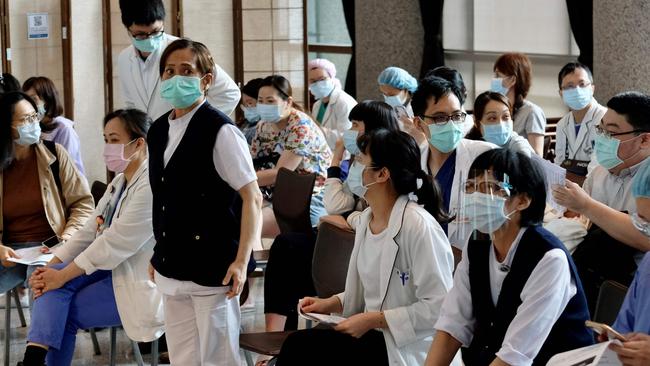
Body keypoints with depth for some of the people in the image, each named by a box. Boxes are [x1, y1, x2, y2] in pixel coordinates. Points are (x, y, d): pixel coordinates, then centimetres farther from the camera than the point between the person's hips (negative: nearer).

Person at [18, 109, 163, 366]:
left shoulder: (152, 185, -20)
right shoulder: (119, 182, 13)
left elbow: (115, 242, -23)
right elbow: (89, 232, 9)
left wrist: (62, 276, -19)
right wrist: (51, 268, -5)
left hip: (141, 284, -9)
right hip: (113, 269, 9)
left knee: (65, 313, -14)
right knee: (55, 275, -12)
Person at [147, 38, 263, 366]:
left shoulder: (220, 131, -11)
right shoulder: (158, 131, 10)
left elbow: (252, 197, -12)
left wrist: (241, 262, -17)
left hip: (212, 270, -7)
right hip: (171, 270, 7)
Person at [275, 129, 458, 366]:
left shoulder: (418, 226, -18)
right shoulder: (367, 218, 9)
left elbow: (439, 307, -21)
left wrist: (374, 320, -18)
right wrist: (331, 303, 5)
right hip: (372, 334, 7)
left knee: (300, 347, -19)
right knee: (297, 345, -15)